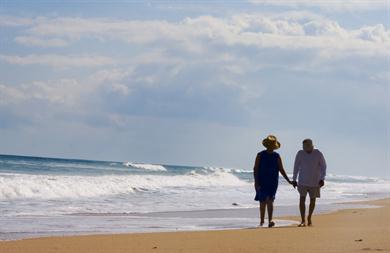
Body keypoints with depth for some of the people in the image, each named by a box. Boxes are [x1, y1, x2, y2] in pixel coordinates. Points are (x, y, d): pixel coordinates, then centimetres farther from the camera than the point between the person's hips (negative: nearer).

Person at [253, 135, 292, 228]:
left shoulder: (277, 156, 4)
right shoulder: (260, 155, 0)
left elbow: (281, 170, 8)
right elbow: (255, 169, -2)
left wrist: (289, 181, -1)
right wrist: (256, 182, -12)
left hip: (273, 183, 0)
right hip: (262, 183, 0)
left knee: (270, 201, -15)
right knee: (263, 202, 7)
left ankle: (270, 220, -25)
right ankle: (262, 221, 23)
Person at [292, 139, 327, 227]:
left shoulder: (318, 154, -8)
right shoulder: (300, 154, -5)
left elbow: (323, 166, -1)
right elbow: (296, 166, 5)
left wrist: (322, 179, -11)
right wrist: (294, 179, 6)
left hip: (315, 182, 0)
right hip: (303, 181, 0)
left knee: (313, 200, 8)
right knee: (302, 199, -11)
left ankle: (309, 218, 28)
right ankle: (303, 221, -11)